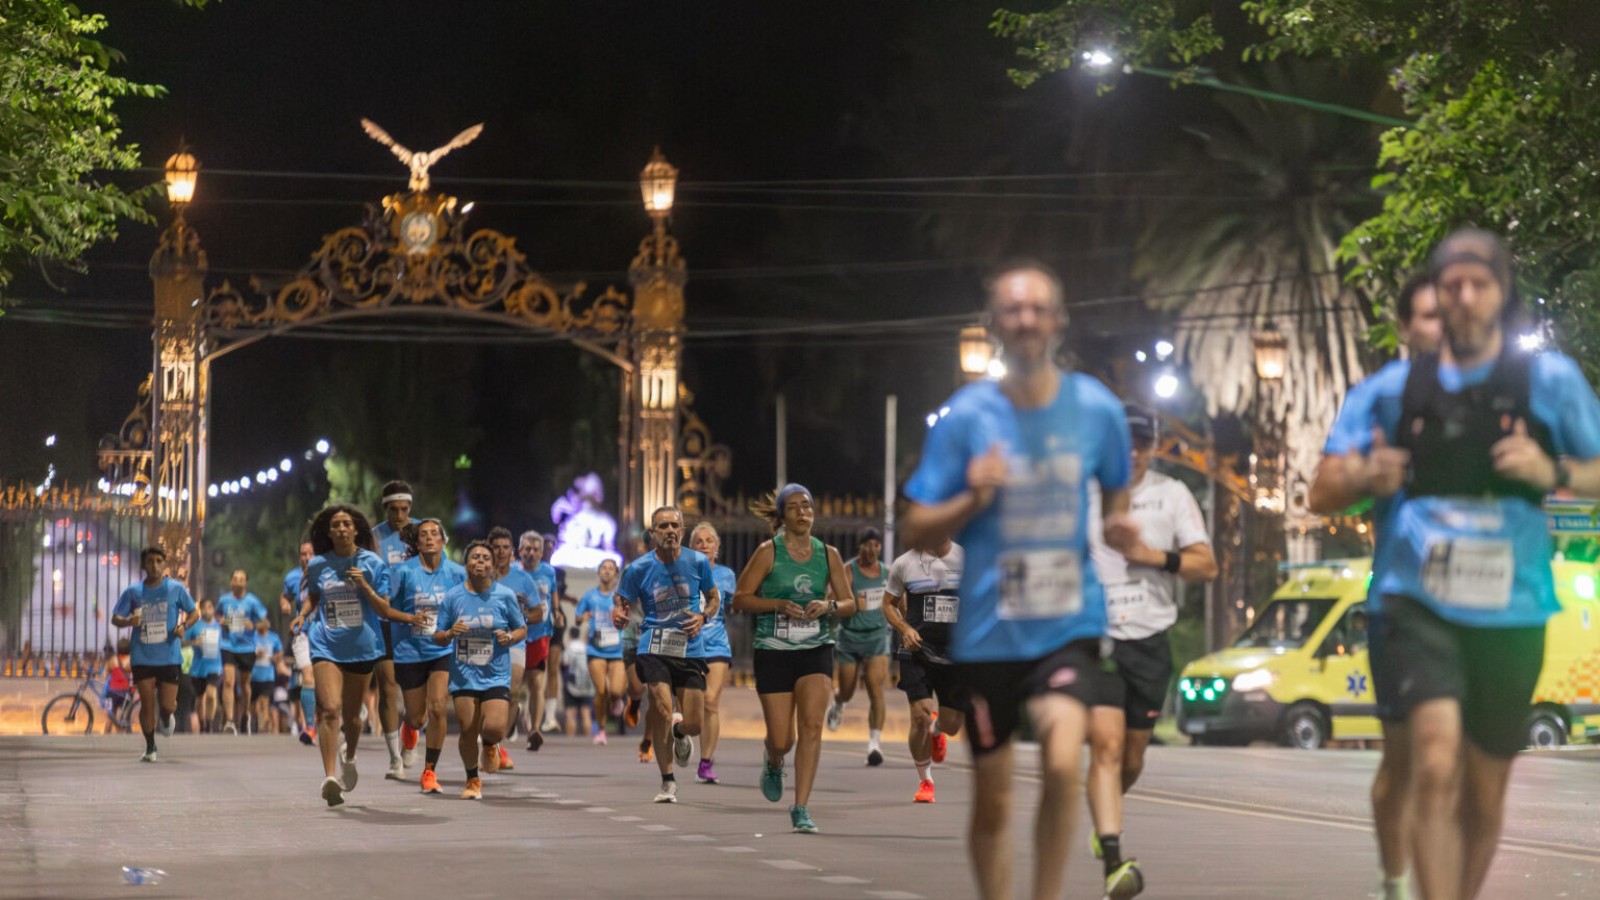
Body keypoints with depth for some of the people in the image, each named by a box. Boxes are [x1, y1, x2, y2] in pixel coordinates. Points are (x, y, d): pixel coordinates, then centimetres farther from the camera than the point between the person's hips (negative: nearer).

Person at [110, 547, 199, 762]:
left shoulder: (176, 589, 0)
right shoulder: (133, 592, 2)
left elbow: (194, 613, 9)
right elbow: (115, 619, 5)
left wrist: (184, 625, -12)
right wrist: (128, 621, -18)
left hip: (169, 657, -1)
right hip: (142, 657, 1)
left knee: (167, 705, -4)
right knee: (146, 703, -3)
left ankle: (168, 717, 34)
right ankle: (150, 748, 13)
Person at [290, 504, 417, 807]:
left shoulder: (372, 564, -1)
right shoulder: (317, 565, 2)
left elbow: (385, 610, -2)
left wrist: (364, 586, -17)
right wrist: (303, 615, -2)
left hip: (363, 645, 1)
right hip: (327, 645, -1)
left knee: (351, 714, 13)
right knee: (330, 708, -19)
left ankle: (349, 759, 44)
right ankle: (329, 776, -24)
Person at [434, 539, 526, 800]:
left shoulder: (505, 595, -1)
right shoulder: (452, 597, 1)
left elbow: (522, 630, 9)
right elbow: (438, 638, 6)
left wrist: (510, 637, -12)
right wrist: (450, 633, -16)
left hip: (496, 674, -1)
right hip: (463, 675, 1)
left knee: (494, 729, -16)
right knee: (467, 731, 1)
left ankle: (488, 745, 23)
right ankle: (473, 781, 26)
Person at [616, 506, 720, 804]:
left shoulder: (698, 562, 0)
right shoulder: (639, 568, -3)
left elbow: (714, 598, 15)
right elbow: (623, 604, 5)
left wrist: (703, 617, -6)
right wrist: (619, 616, -19)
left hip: (691, 648, 2)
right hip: (654, 647, -1)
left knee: (694, 725, -2)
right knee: (661, 707, -22)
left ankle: (678, 732, 39)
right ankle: (667, 780, -4)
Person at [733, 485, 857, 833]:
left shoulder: (828, 554, 5)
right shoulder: (768, 552, -3)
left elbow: (850, 603, 9)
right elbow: (740, 598, -4)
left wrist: (828, 606, -12)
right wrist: (778, 604, -18)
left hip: (817, 650, 2)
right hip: (774, 651, -2)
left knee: (812, 726, -17)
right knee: (781, 740, 0)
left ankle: (801, 809, -11)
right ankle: (773, 764, 39)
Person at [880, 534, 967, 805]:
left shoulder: (968, 560, 1)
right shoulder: (904, 563, 0)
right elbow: (889, 603, 10)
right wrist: (905, 630, -8)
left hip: (957, 653, 1)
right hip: (918, 650, -1)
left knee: (952, 725, 2)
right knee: (920, 716, -15)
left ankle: (936, 730, 43)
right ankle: (925, 781, 7)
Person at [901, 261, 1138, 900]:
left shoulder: (1096, 408, -1)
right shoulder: (967, 415, -4)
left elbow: (1115, 490, 19)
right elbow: (916, 532, -1)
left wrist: (1117, 526, -3)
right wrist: (973, 500, -19)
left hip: (1068, 625, 0)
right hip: (988, 631, 0)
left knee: (1062, 764, -24)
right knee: (992, 801, 9)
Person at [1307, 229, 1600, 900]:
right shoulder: (1394, 388, 7)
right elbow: (1322, 493, 9)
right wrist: (1364, 478, -13)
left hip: (1509, 614, 1)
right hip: (1416, 604, -1)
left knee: (1485, 795, 12)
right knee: (1437, 765, -22)